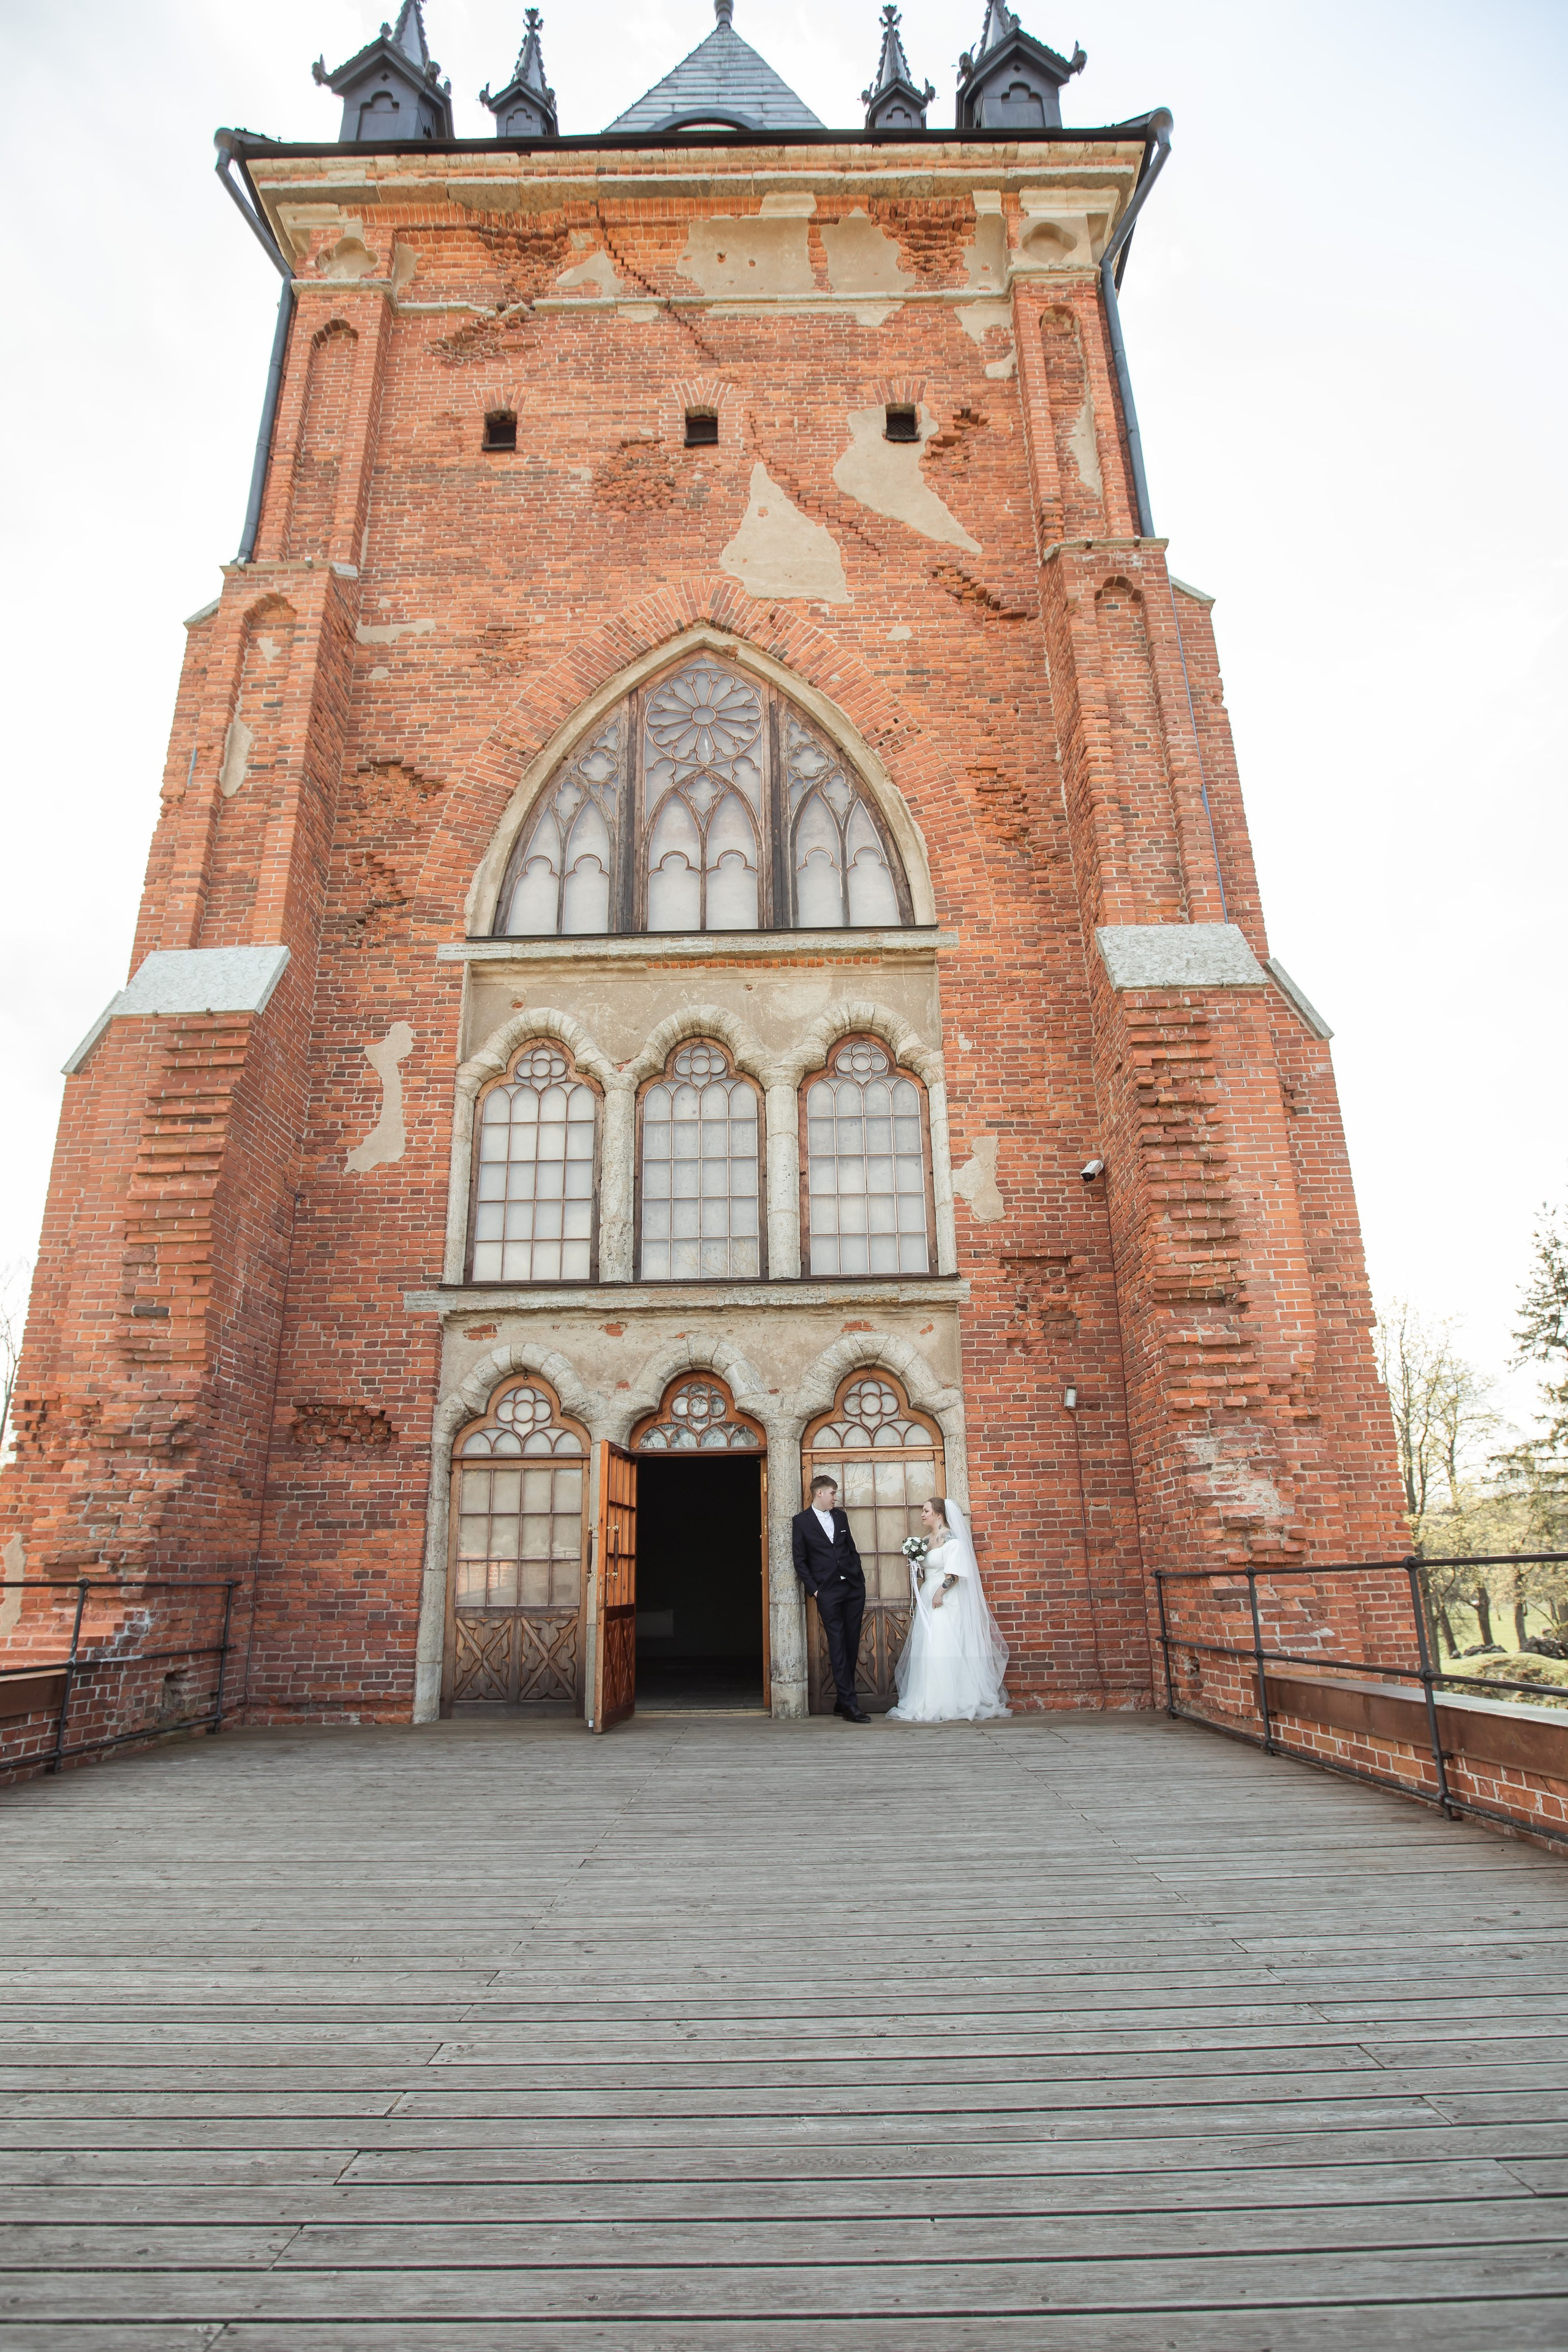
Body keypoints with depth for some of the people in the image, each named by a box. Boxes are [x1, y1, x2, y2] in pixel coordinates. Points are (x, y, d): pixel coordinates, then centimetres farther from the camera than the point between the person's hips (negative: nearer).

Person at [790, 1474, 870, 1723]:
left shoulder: (841, 1516, 13)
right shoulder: (801, 1521, 0)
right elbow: (800, 1560, 0)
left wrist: (860, 1579, 9)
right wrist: (813, 1589, -6)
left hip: (854, 1587, 5)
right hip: (827, 1591, -5)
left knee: (852, 1646, 6)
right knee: (838, 1647, -4)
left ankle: (843, 1701, 15)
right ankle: (850, 1704, -2)